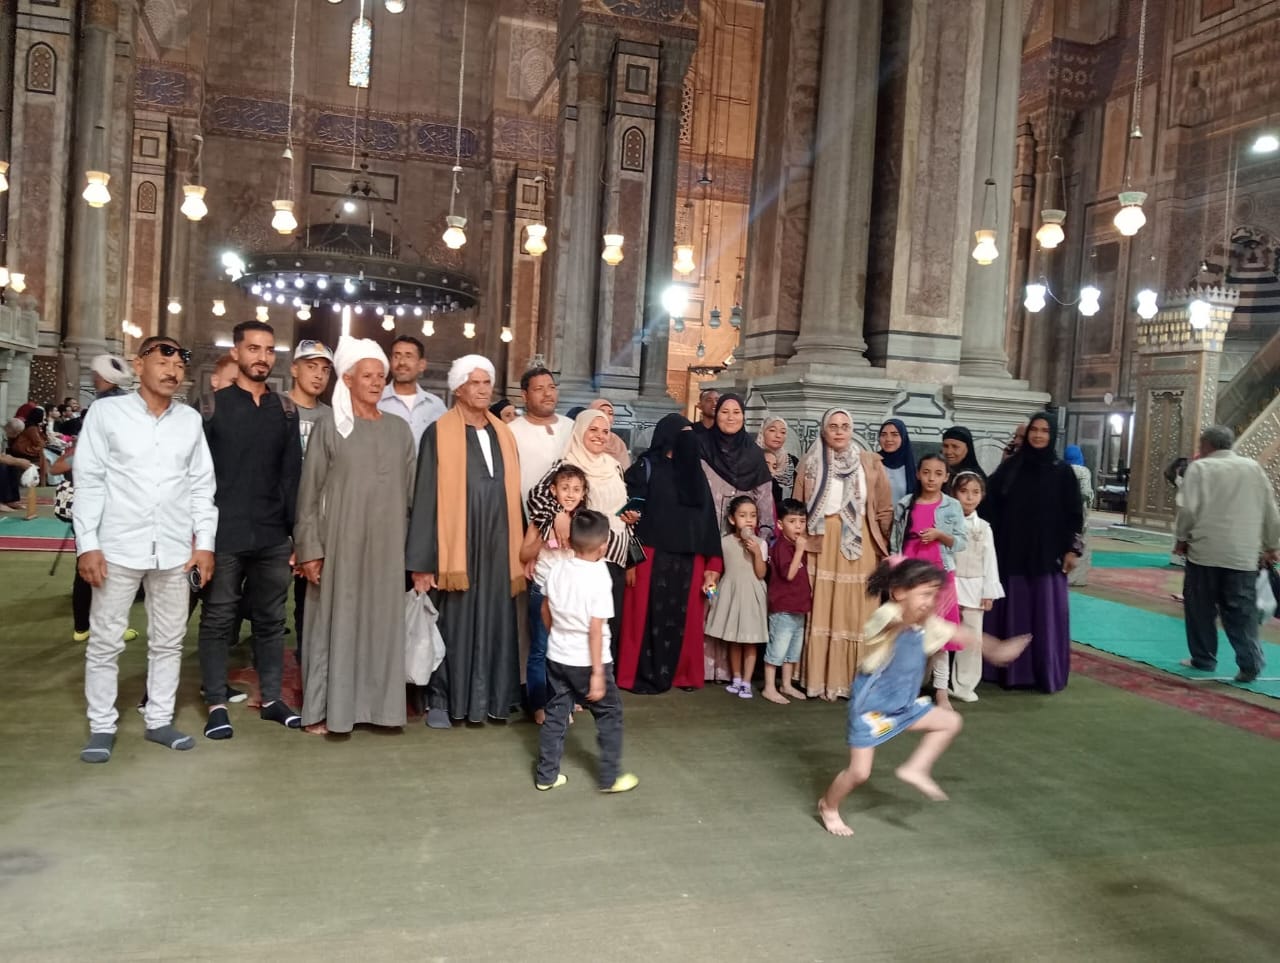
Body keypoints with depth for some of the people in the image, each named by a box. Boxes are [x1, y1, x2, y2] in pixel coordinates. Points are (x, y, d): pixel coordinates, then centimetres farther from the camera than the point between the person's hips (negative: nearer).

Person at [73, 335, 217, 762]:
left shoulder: (191, 420, 7)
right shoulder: (106, 411, -1)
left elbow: (201, 485, 8)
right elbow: (88, 480, -2)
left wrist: (205, 542, 3)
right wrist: (87, 543, -7)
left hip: (174, 550, 3)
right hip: (118, 547, -3)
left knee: (168, 640, 10)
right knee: (105, 640, 5)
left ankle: (159, 720, 23)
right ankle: (101, 726, 17)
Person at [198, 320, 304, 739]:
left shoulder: (286, 409, 8)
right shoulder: (213, 406, 0)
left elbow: (292, 476, 8)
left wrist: (298, 533, 5)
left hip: (273, 536, 3)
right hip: (224, 535, -3)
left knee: (271, 619, 10)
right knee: (218, 619, 5)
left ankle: (271, 697, 20)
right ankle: (216, 705, 14)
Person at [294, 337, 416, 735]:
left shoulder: (399, 429, 8)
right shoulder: (330, 425, -2)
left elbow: (411, 490, 9)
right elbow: (309, 490, -3)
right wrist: (309, 547, -9)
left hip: (387, 545, 3)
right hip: (340, 542, -3)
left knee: (382, 621, 7)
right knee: (334, 621, 2)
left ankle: (376, 701, 19)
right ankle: (323, 708, 12)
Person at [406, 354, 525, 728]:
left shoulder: (504, 435, 12)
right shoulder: (439, 433, -4)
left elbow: (514, 494, 13)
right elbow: (425, 497, -7)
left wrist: (520, 550, 8)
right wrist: (421, 561, -12)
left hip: (496, 547, 4)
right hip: (455, 548, -4)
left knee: (493, 622, 8)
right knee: (452, 624, 2)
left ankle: (490, 697, 20)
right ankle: (440, 700, 15)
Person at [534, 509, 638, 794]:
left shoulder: (558, 570, -1)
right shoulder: (599, 578, -19)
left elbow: (546, 611, 10)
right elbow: (595, 630, -21)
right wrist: (597, 673, -17)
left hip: (557, 657, 6)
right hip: (587, 661, -6)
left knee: (556, 713, 15)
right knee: (610, 714, 10)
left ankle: (546, 775, 21)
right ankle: (610, 777, 15)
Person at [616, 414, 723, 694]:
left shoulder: (693, 471, 14)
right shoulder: (646, 468, -1)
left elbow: (706, 516, 12)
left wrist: (711, 562, 6)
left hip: (689, 558, 5)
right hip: (653, 555, -5)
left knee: (685, 617, 7)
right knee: (650, 616, -1)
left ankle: (682, 673, 18)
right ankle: (643, 676, 7)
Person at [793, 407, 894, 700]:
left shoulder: (870, 463, 7)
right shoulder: (809, 463, 8)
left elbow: (885, 510, 7)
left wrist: (883, 546, 3)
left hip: (859, 548, 0)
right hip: (820, 547, 0)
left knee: (857, 615, 2)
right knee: (822, 613, 0)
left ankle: (855, 681, 10)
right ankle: (820, 681, 6)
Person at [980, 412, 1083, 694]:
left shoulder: (1063, 472, 2)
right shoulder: (1010, 467, 3)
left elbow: (1074, 514, 2)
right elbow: (990, 506, 2)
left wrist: (1072, 549, -4)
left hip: (1047, 554, -1)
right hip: (1011, 551, 1)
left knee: (1046, 613, 1)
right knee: (1012, 611, 5)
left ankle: (1047, 672, 10)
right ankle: (1011, 669, 15)